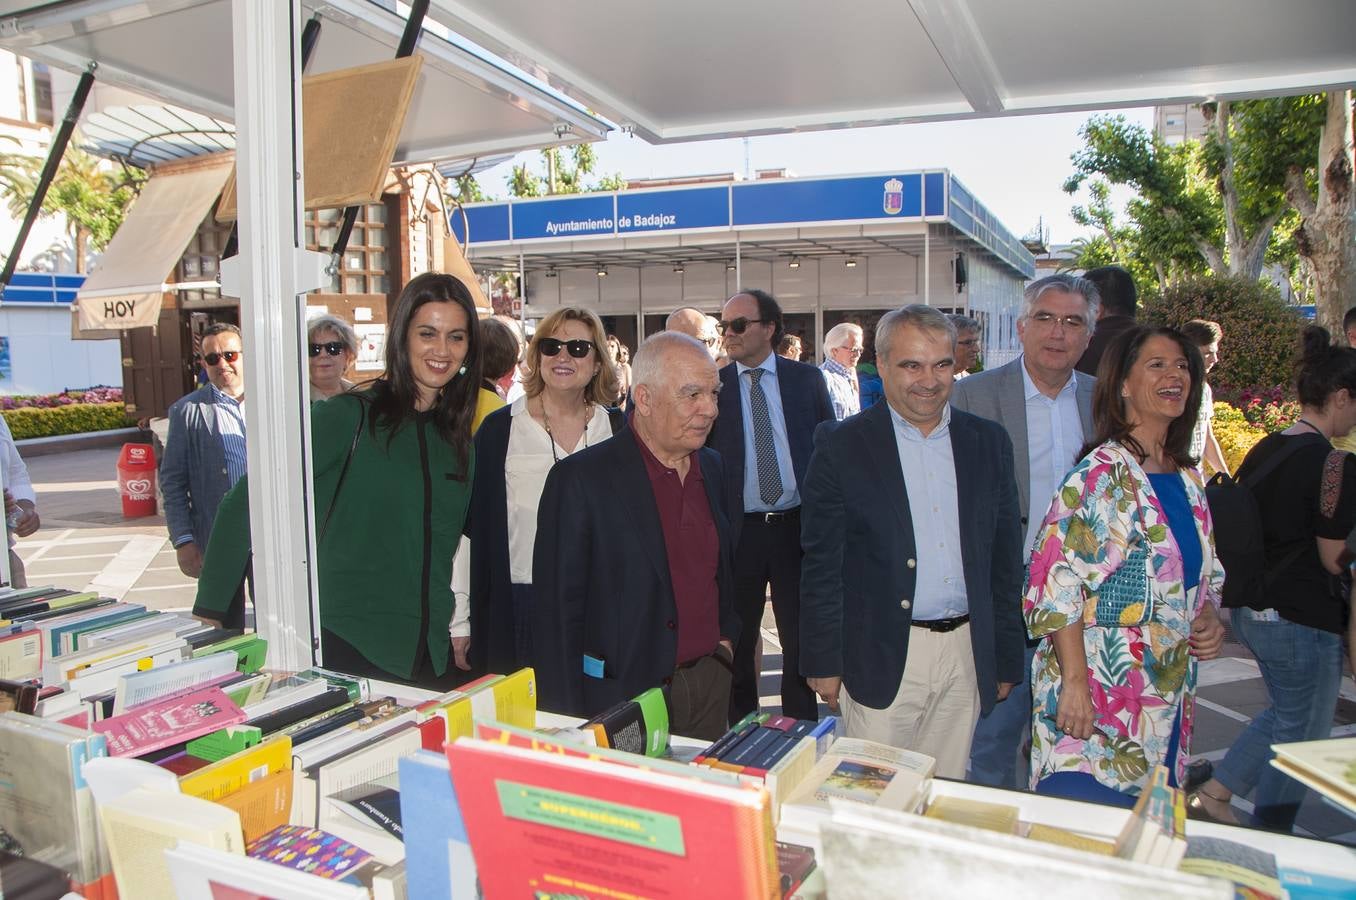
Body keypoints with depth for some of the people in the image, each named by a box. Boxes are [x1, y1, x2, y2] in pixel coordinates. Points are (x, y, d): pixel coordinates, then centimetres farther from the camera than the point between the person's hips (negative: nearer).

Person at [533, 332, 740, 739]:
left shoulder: (713, 468, 6)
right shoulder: (580, 478, -14)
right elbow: (557, 611, -12)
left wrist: (727, 637, 9)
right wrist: (569, 728, -12)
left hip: (712, 686, 6)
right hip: (623, 700, -5)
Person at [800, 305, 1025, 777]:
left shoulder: (989, 443, 7)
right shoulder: (842, 446, -4)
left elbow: (1006, 557, 11)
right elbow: (821, 564, -4)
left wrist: (1006, 658, 11)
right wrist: (824, 662, -5)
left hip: (966, 654, 3)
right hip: (881, 658, -3)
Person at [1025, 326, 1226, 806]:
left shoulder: (1189, 480, 11)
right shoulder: (1102, 474, -13)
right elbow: (1056, 582, -19)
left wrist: (1209, 621, 3)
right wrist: (1076, 682, -21)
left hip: (1168, 703, 8)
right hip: (1097, 699, -7)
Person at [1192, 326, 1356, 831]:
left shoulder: (1262, 451, 5)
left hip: (1250, 610, 8)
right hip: (1302, 620, -8)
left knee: (1285, 714, 27)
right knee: (1300, 735, 10)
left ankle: (1213, 793, 26)